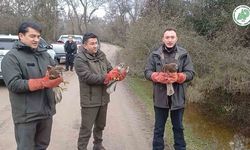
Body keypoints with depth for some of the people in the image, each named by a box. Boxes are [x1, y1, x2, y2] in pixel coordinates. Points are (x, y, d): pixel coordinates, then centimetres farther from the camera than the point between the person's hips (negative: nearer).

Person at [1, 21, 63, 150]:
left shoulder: (44, 54, 10)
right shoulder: (12, 57, -10)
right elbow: (13, 84, -20)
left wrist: (55, 76, -9)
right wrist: (43, 82, -24)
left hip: (46, 110, 6)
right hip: (26, 114, -6)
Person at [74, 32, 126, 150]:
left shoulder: (101, 54, 6)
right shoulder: (80, 58, -15)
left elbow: (110, 69, 6)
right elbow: (88, 77, -24)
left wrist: (118, 74, -16)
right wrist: (106, 77, -31)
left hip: (103, 98, 7)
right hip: (90, 100, -7)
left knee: (100, 125, 23)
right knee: (86, 128, 3)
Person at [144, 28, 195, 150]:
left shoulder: (184, 54, -1)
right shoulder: (155, 54, 0)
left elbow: (190, 73, -3)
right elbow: (147, 72, -2)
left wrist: (177, 77, -22)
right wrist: (159, 77, -21)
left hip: (177, 97, 0)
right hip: (160, 97, 0)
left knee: (178, 128, 16)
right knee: (159, 128, 13)